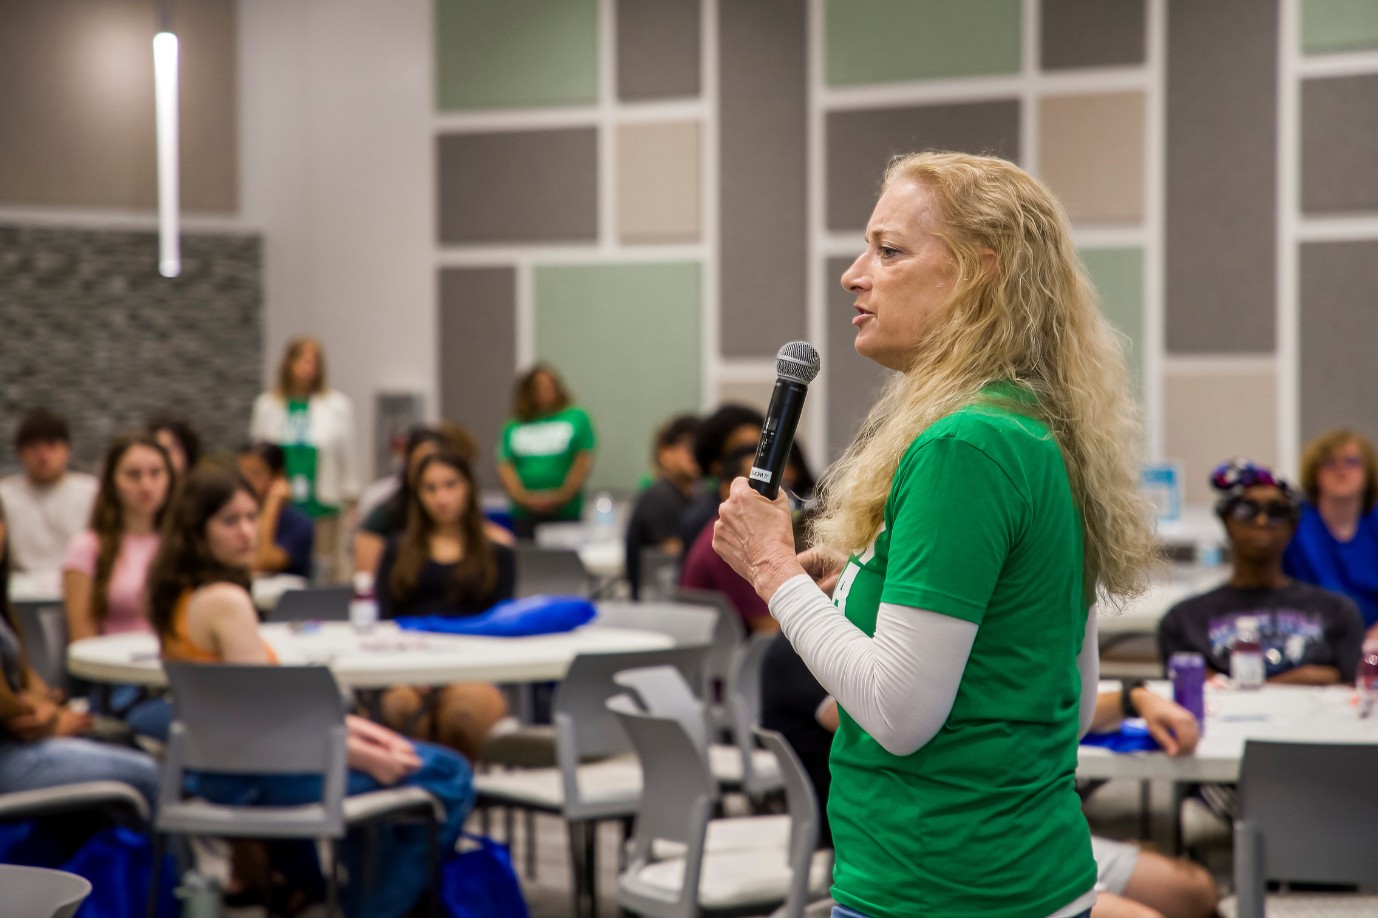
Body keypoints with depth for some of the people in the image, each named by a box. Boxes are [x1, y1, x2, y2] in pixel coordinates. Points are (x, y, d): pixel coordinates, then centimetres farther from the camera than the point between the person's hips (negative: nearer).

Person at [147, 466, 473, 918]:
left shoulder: (182, 595, 7)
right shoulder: (226, 602, -22)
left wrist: (350, 725, 7)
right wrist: (368, 757, -15)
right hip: (258, 772, -10)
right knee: (446, 777, -4)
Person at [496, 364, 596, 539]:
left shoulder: (576, 418, 7)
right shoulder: (513, 428, 12)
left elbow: (584, 462, 0)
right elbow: (505, 466, 5)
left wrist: (561, 497, -11)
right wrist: (522, 497, -12)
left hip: (565, 512, -2)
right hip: (524, 513, 2)